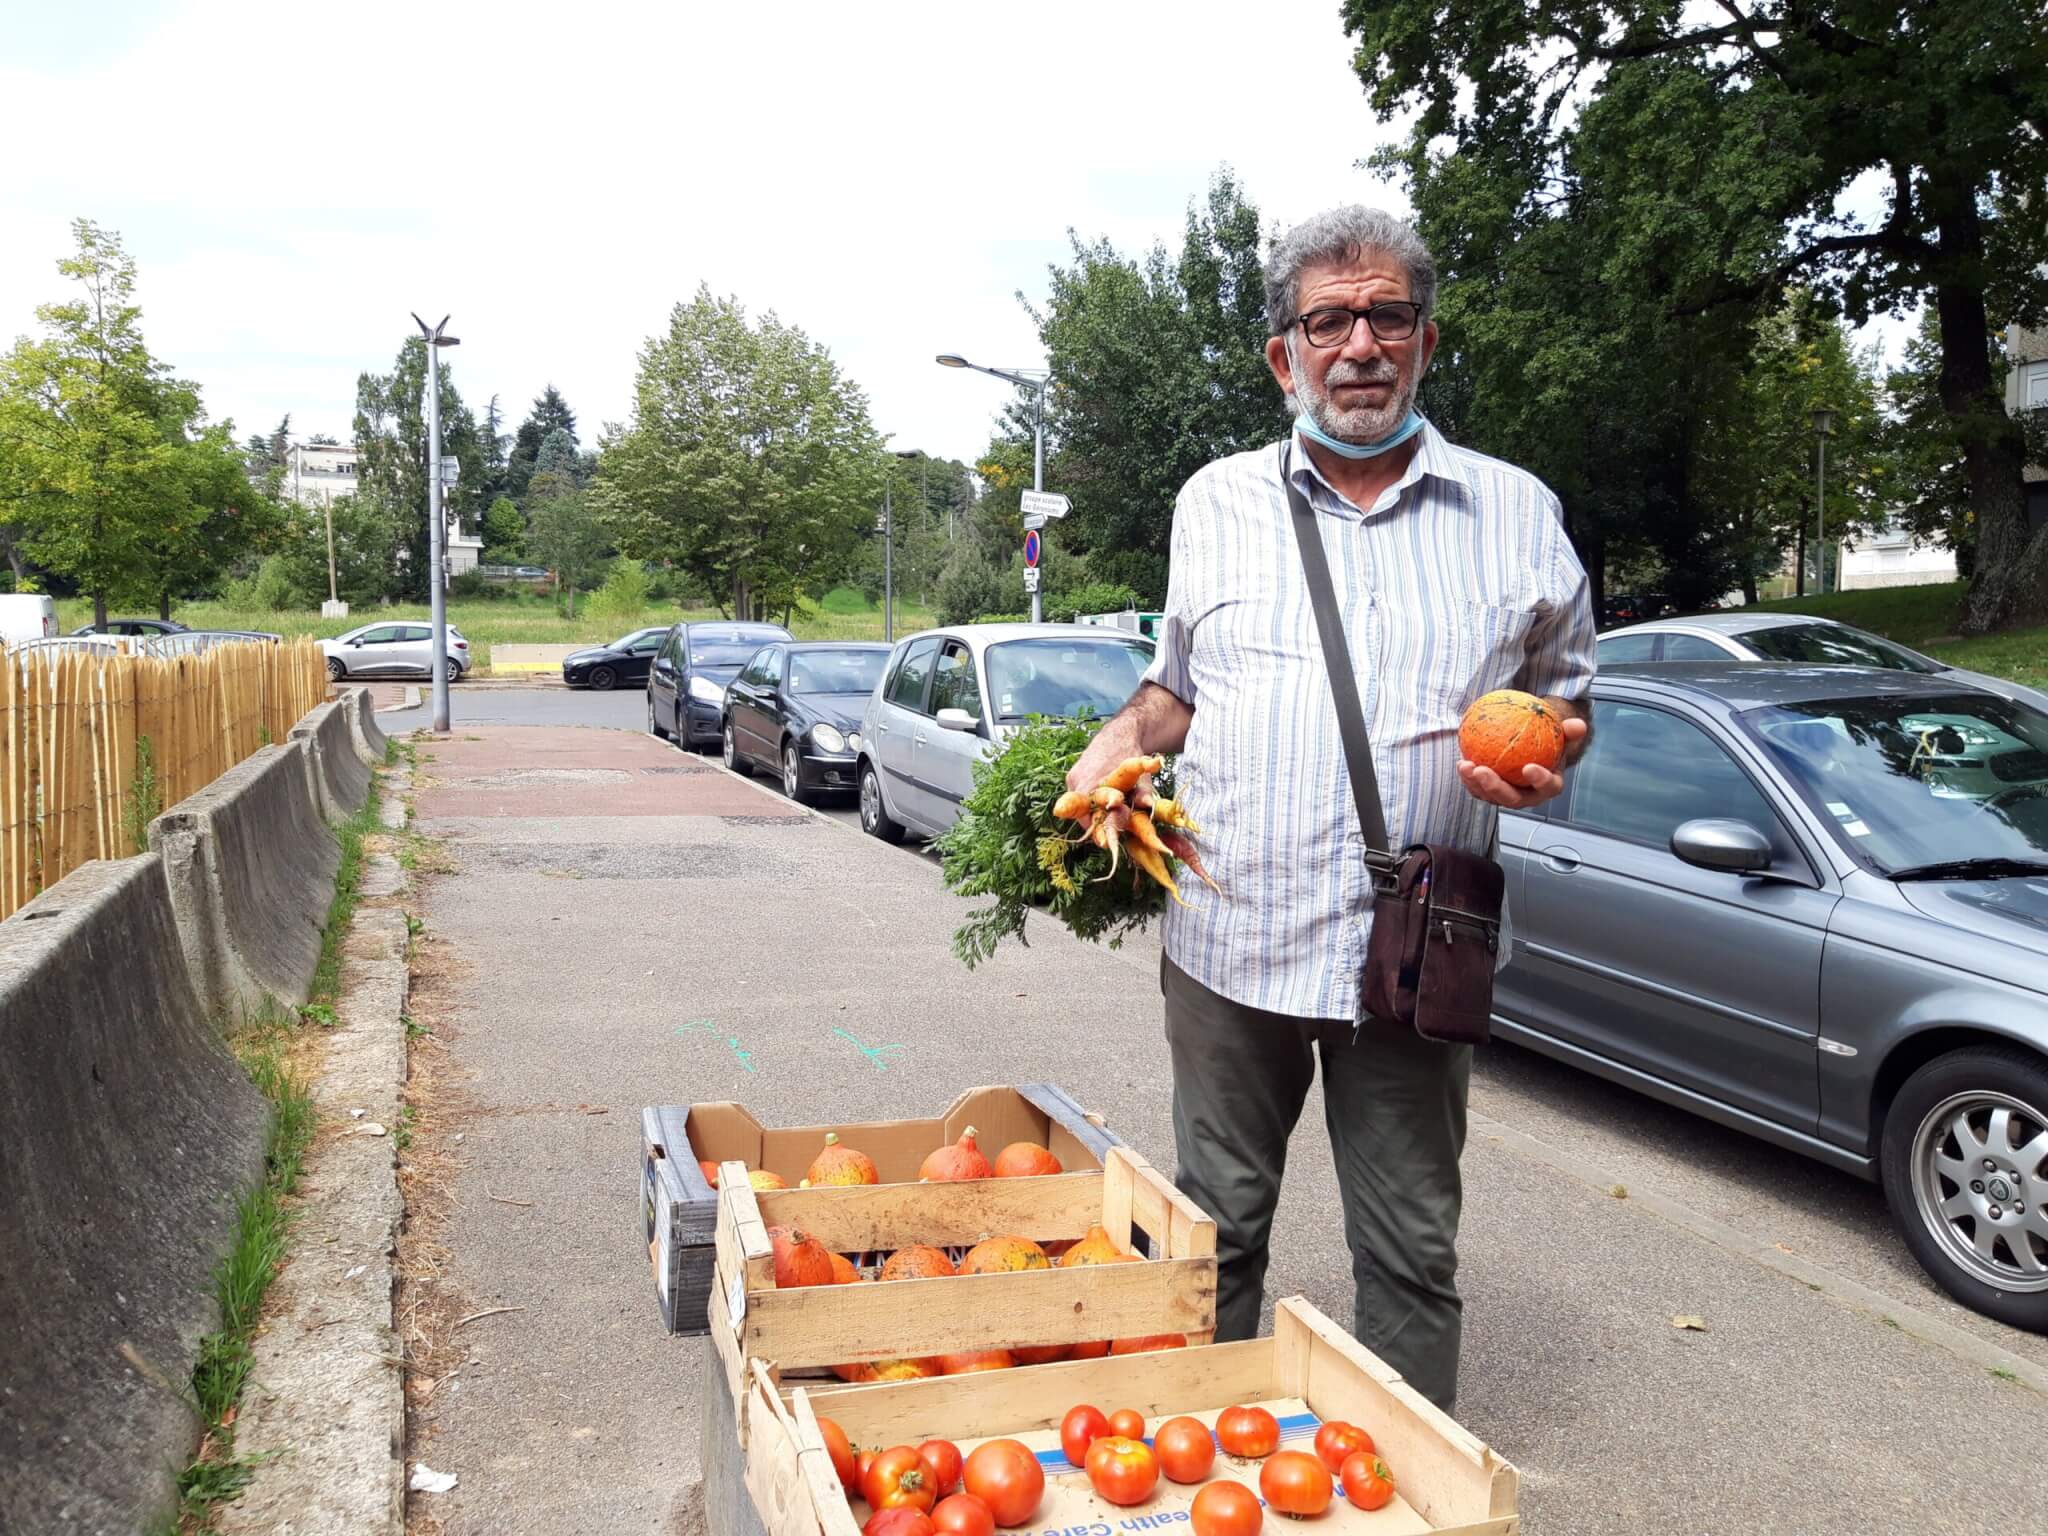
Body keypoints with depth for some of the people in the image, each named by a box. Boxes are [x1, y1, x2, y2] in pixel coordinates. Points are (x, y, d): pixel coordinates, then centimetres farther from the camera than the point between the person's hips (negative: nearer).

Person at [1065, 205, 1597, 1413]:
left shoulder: (1516, 512, 6)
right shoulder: (1216, 501, 10)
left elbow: (1564, 691, 14)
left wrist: (1542, 756, -8)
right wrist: (1120, 744, 0)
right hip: (1229, 936, 1)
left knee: (1413, 1255, 9)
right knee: (1217, 1231, 13)